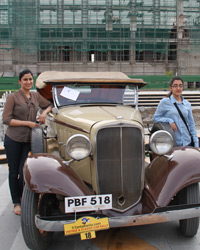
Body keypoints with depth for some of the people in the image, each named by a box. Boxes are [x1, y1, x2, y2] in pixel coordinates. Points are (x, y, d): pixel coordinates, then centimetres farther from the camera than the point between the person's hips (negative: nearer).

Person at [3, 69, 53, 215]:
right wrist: (27, 123, -14)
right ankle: (16, 203, 21)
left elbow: (49, 105, 23)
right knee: (14, 172, 6)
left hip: (29, 140, 3)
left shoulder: (36, 96, 7)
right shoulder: (13, 97, -6)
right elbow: (6, 120, -10)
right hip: (13, 140, -3)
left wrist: (44, 113, 1)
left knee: (24, 172, 1)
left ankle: (23, 197, 28)